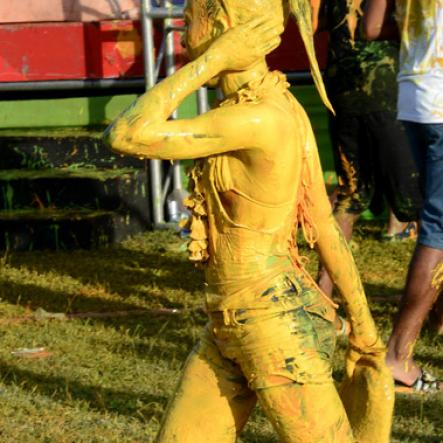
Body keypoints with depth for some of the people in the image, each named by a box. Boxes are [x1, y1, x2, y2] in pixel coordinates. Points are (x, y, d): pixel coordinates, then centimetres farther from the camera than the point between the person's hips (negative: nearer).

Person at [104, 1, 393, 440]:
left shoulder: (258, 119, -24)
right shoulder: (279, 106, 5)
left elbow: (125, 136, -26)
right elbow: (326, 226, 11)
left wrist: (213, 59, -22)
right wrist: (362, 322, 17)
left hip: (278, 332, -9)